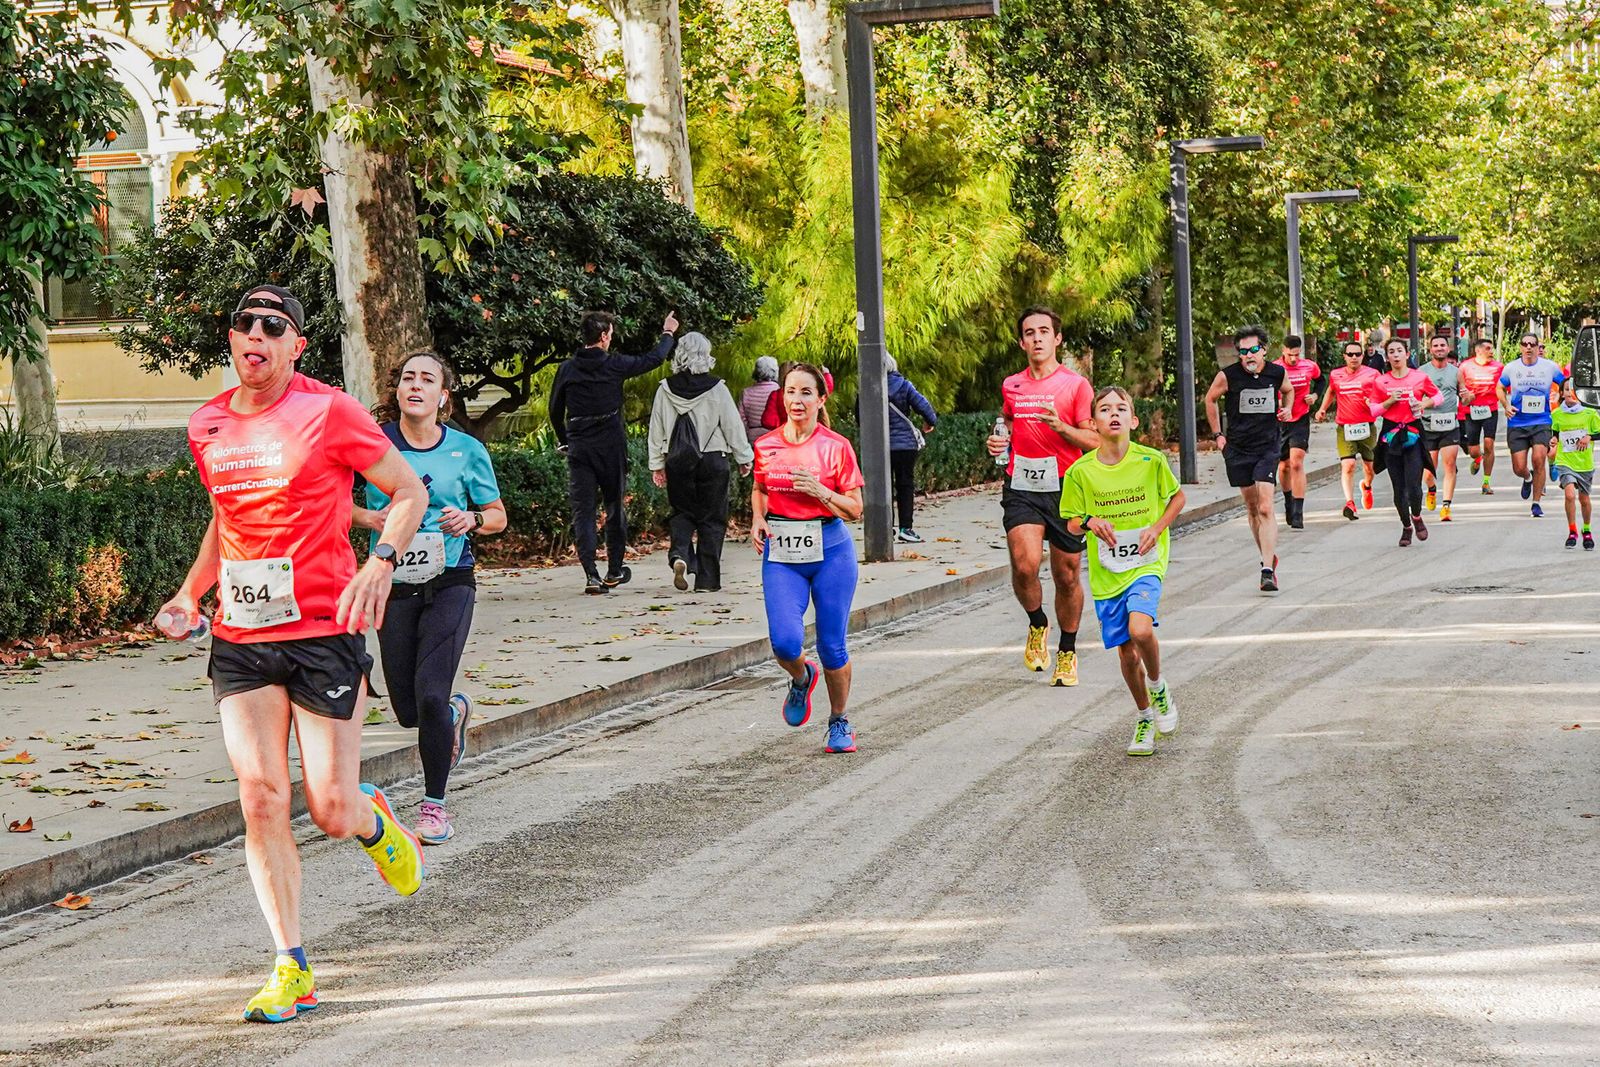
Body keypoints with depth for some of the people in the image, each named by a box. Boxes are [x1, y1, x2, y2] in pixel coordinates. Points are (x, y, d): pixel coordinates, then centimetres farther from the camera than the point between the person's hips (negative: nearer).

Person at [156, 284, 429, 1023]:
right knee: (260, 801, -5)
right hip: (239, 641, 4)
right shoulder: (207, 427, 9)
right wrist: (192, 591, 13)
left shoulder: (329, 413, -7)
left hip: (323, 634, -4)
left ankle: (375, 822, 35)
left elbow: (409, 492, -1)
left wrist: (380, 564, -17)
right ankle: (291, 970, 2)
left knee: (330, 811, -4)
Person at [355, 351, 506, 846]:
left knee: (430, 696, -15)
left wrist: (472, 519, -10)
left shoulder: (466, 450, 1)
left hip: (449, 584, -1)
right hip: (395, 585, 2)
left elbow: (498, 515, 11)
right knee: (408, 709, 7)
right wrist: (369, 518, -12)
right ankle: (456, 711, 45)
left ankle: (434, 804, 4)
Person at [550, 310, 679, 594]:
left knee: (582, 511, 1)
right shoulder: (614, 365, -5)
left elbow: (555, 410, 8)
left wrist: (564, 441, 22)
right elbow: (653, 359, 8)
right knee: (614, 507, 14)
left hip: (578, 449, 1)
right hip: (610, 447, -1)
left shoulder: (568, 369, 0)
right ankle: (614, 571, 21)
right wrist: (668, 335, 26)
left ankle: (591, 575, -11)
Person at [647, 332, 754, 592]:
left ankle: (679, 554, -11)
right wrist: (743, 458, 10)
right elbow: (733, 425, -2)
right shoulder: (716, 389, -8)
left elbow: (656, 430, 4)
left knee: (682, 511, 17)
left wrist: (657, 464, 13)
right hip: (712, 461, -2)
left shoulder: (665, 390, -1)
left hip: (677, 461, 2)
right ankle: (706, 579, 5)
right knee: (712, 517, 6)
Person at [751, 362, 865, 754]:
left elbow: (855, 510, -3)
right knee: (785, 640, -14)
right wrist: (758, 520, 2)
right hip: (781, 552, 2)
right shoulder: (766, 446, 3)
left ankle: (839, 722, 24)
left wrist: (820, 491, -18)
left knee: (832, 646, 1)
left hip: (830, 550, -2)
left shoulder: (836, 447, -5)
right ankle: (801, 679, 22)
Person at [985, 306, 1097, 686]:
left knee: (1067, 576, 6)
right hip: (1021, 488, 2)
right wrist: (998, 441, 6)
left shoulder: (1076, 384, 0)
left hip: (1065, 489, -2)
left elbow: (1095, 441, -3)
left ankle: (1067, 651, 25)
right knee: (1024, 564, -19)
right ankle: (1037, 624, 10)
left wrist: (1061, 428, -20)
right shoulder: (1010, 386, 10)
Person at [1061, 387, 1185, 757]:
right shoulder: (1080, 472, -5)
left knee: (1140, 629, -26)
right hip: (1106, 573, 2)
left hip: (1146, 563, -2)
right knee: (1126, 653, 7)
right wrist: (1090, 522, -17)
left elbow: (1177, 496, 10)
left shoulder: (1151, 460, -6)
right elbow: (1071, 522, 5)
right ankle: (1145, 718, 29)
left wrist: (1157, 529, -6)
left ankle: (1159, 689, 4)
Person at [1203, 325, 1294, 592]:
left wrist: (1286, 409, 5)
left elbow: (1288, 390, 23)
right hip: (1237, 449, 1)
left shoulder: (1278, 373, -4)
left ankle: (1268, 571, -18)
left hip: (1267, 448, -1)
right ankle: (1269, 557, 30)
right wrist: (1217, 434, 10)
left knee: (1265, 508, -13)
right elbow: (1210, 399, 11)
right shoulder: (1228, 376, -9)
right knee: (1252, 507, 10)